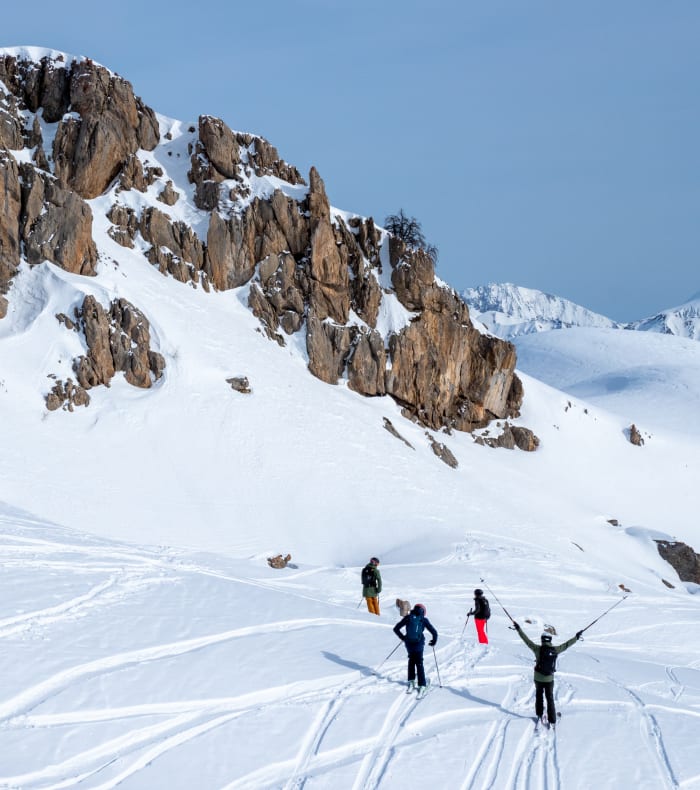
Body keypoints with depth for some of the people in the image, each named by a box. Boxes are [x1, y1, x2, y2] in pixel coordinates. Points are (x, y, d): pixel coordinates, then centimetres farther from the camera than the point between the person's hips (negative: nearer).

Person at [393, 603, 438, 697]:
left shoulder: (408, 618, 7)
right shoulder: (423, 620, 2)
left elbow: (396, 629, 10)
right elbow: (434, 632, 1)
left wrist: (402, 637, 24)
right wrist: (434, 642, 19)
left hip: (408, 643, 2)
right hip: (419, 643, -2)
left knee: (411, 661, 25)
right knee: (419, 663, 10)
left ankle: (411, 682, 23)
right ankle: (422, 686, 4)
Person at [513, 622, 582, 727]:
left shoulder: (538, 649, -16)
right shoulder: (555, 650, -10)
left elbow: (527, 640, -14)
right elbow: (566, 645, 2)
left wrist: (518, 629, -7)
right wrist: (576, 637, 15)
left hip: (538, 678, -1)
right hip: (549, 679, 1)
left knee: (539, 696, 23)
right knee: (550, 699, 9)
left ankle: (539, 715, 30)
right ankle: (552, 720, 6)